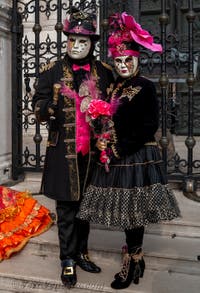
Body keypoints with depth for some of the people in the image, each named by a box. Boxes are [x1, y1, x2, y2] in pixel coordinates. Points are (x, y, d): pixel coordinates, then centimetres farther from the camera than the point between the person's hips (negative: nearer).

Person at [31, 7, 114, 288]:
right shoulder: (52, 71, -1)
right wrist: (54, 101, -25)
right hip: (64, 151, -2)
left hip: (93, 150, 3)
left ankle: (81, 251, 32)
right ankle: (68, 260, 20)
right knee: (66, 207, 5)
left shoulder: (104, 72, 5)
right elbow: (38, 109, -5)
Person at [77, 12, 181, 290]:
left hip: (138, 158, -6)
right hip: (117, 158, 6)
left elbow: (149, 127, -13)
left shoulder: (146, 87, -7)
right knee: (126, 209, 12)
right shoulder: (115, 87, 12)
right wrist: (103, 142, -4)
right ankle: (136, 257, 26)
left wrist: (118, 150, -15)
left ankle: (132, 261, 14)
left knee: (133, 209, 0)